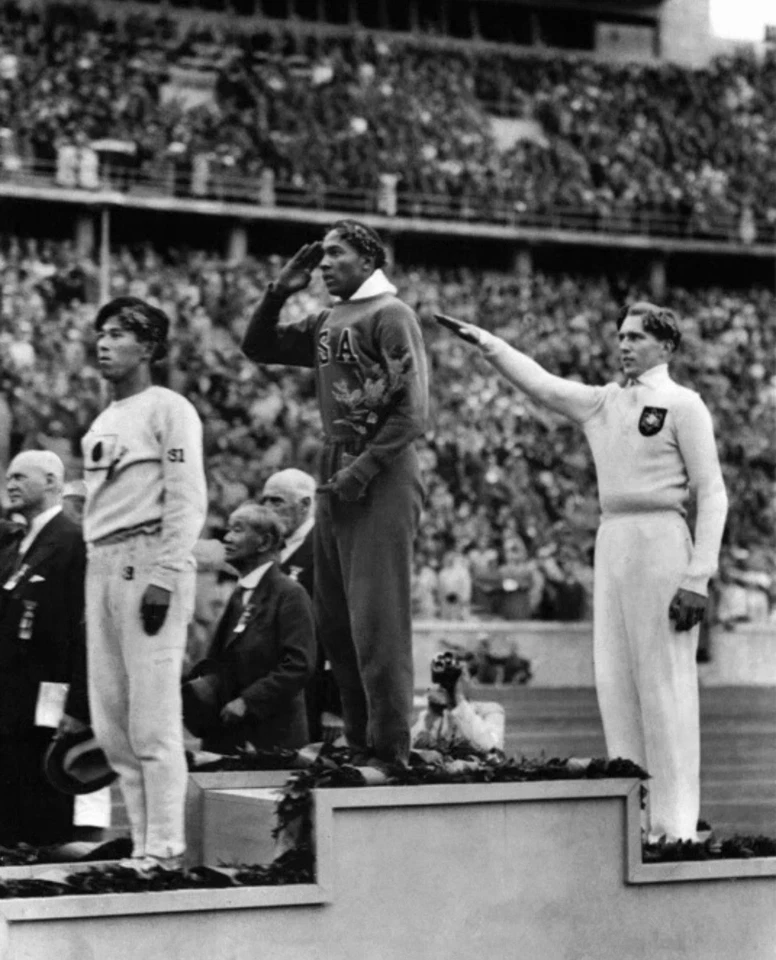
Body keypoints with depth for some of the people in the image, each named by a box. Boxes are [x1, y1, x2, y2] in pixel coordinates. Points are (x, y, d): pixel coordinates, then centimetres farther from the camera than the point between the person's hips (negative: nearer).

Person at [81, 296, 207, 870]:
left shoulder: (168, 410, -3)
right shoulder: (102, 423, 20)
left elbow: (188, 502, -11)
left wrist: (163, 578, -18)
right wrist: (95, 575, 12)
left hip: (150, 562, -8)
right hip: (102, 564, 8)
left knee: (152, 718, -10)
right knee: (110, 722, 7)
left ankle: (164, 850, -8)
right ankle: (142, 843, 12)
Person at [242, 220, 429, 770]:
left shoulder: (390, 315, -6)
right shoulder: (328, 323, 17)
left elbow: (412, 411, -13)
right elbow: (258, 348, 26)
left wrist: (364, 469, -17)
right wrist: (278, 293, 12)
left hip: (382, 480, -8)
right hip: (336, 480, 8)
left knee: (377, 621, -10)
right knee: (334, 622, 9)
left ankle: (390, 752, -7)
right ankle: (360, 746, 15)